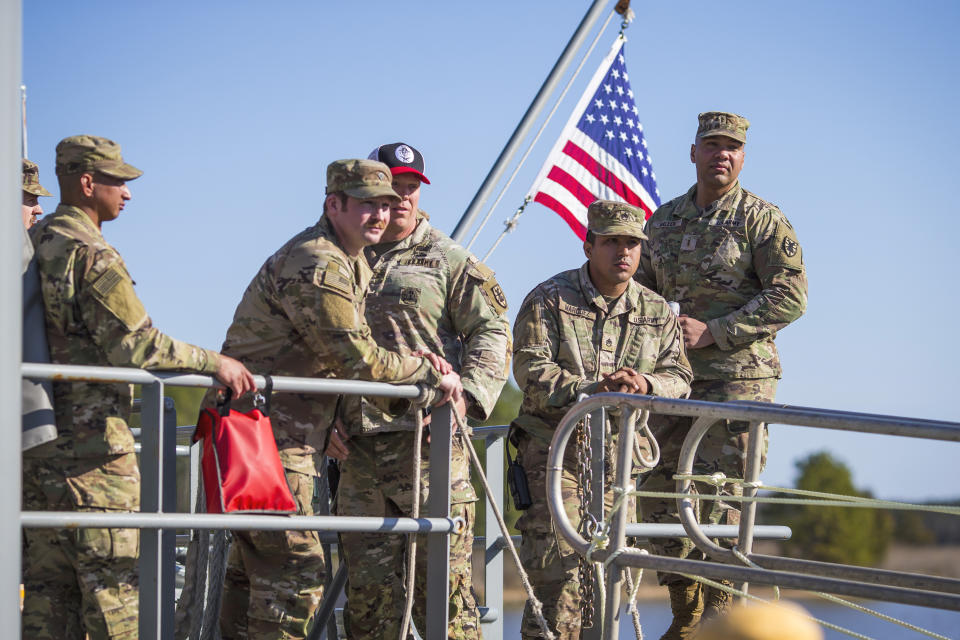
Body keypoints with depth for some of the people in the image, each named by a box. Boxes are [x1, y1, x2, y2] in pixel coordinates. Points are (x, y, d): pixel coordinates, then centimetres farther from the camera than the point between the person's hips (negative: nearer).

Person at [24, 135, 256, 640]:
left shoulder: (31, 244, 13)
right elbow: (136, 345, -18)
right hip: (90, 442, -8)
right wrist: (213, 363, -11)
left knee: (48, 580, 9)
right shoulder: (91, 256, -15)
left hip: (34, 442, 8)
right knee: (113, 578, -3)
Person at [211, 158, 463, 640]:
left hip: (286, 434, 11)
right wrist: (427, 372, -9)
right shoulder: (317, 264, -17)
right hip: (270, 436, -11)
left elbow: (353, 360, 18)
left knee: (255, 566, 15)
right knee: (295, 569, -13)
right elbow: (355, 359, -21)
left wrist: (411, 398, 3)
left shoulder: (354, 264, 16)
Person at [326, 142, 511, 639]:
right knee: (368, 581, 3)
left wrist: (466, 396, -13)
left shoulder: (448, 259, 8)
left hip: (429, 437, -3)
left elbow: (492, 334, 2)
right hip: (358, 445, 3)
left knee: (445, 576, -8)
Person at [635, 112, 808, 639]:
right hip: (674, 377, 6)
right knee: (659, 493, 7)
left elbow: (790, 297, -10)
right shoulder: (664, 221, 14)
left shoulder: (762, 220, -2)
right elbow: (640, 288, 23)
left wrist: (713, 332, -14)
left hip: (738, 377, -6)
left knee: (719, 497, -11)